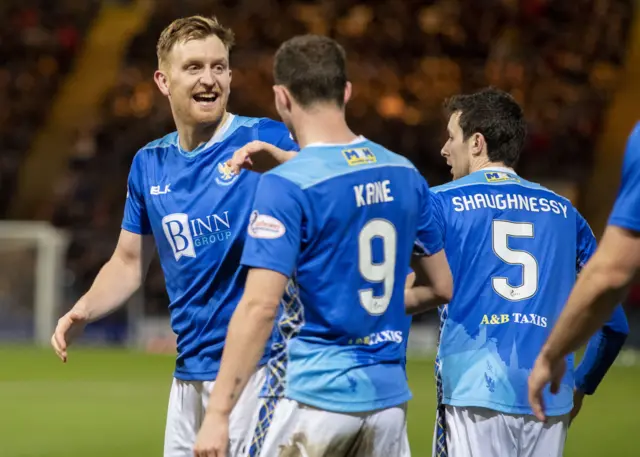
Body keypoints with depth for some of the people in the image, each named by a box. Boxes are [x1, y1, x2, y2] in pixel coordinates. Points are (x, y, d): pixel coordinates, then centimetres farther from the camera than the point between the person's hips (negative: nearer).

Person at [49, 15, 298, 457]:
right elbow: (130, 262, 19)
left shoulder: (266, 140, -7)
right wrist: (83, 312, 1)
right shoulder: (150, 164, 11)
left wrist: (279, 161, -40)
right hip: (189, 374, 6)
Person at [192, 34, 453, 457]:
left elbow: (260, 307, -19)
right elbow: (444, 287, 14)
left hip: (314, 395, -6)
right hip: (389, 396, 6)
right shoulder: (404, 174, 6)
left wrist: (218, 414, -18)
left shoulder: (286, 186, -13)